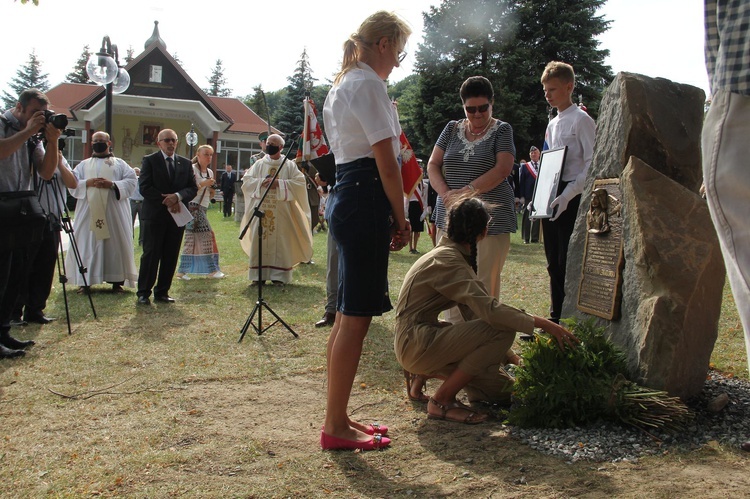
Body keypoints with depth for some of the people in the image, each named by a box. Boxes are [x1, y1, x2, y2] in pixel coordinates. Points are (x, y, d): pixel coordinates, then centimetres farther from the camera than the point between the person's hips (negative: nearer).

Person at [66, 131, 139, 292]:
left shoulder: (120, 164, 14)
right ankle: (85, 281, 3)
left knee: (116, 244, -4)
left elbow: (132, 181, 1)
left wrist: (112, 184, -13)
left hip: (114, 212, -1)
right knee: (87, 244, -2)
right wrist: (87, 183, -10)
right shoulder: (83, 165, 18)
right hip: (89, 212, 2)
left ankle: (117, 282, 2)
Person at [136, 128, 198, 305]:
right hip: (154, 215, -4)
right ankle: (143, 293, 4)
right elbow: (145, 187, -8)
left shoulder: (186, 163, 12)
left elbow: (193, 188, 5)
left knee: (171, 256, 5)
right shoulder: (149, 161, 2)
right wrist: (166, 201, -14)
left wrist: (177, 196, -15)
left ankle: (162, 292, 14)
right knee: (151, 254, -3)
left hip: (177, 215, 4)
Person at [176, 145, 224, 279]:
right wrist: (203, 184, -16)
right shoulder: (192, 169, -6)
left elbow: (210, 195, 22)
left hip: (202, 208, 8)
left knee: (191, 239, 7)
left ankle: (182, 270, 12)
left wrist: (212, 188, 1)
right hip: (193, 206, -8)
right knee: (206, 237, -9)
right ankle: (212, 269, -3)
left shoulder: (210, 172, 17)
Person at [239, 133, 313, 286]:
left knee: (280, 241, -4)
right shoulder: (259, 164, 13)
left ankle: (279, 275, 0)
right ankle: (259, 275, 5)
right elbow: (246, 180, 7)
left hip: (281, 211, -2)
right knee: (259, 241, 0)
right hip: (261, 209, 2)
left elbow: (299, 182, -4)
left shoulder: (289, 165, 6)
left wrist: (279, 183, -13)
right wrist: (261, 182, -10)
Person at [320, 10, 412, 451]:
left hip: (344, 196, 10)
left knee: (348, 316, 13)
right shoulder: (369, 85, -9)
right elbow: (387, 164, -14)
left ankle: (338, 418, 22)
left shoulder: (341, 87, 21)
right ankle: (336, 427, 3)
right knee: (356, 318, -6)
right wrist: (401, 217, -5)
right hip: (367, 200, -10)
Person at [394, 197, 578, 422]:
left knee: (504, 388, 4)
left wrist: (508, 355, 7)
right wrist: (543, 324, -24)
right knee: (502, 330, -22)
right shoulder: (447, 260, -19)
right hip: (415, 343, -9)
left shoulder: (452, 255, 12)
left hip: (424, 339, 9)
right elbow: (489, 310, -29)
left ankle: (427, 374, 16)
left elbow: (475, 309, 11)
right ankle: (441, 402, -13)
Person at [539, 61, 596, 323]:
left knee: (569, 263, -6)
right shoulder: (552, 124, 18)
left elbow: (592, 164, -14)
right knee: (554, 264, 12)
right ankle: (556, 319, 20)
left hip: (572, 200, -8)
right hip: (551, 200, 8)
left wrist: (568, 195, -23)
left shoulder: (581, 120, -7)